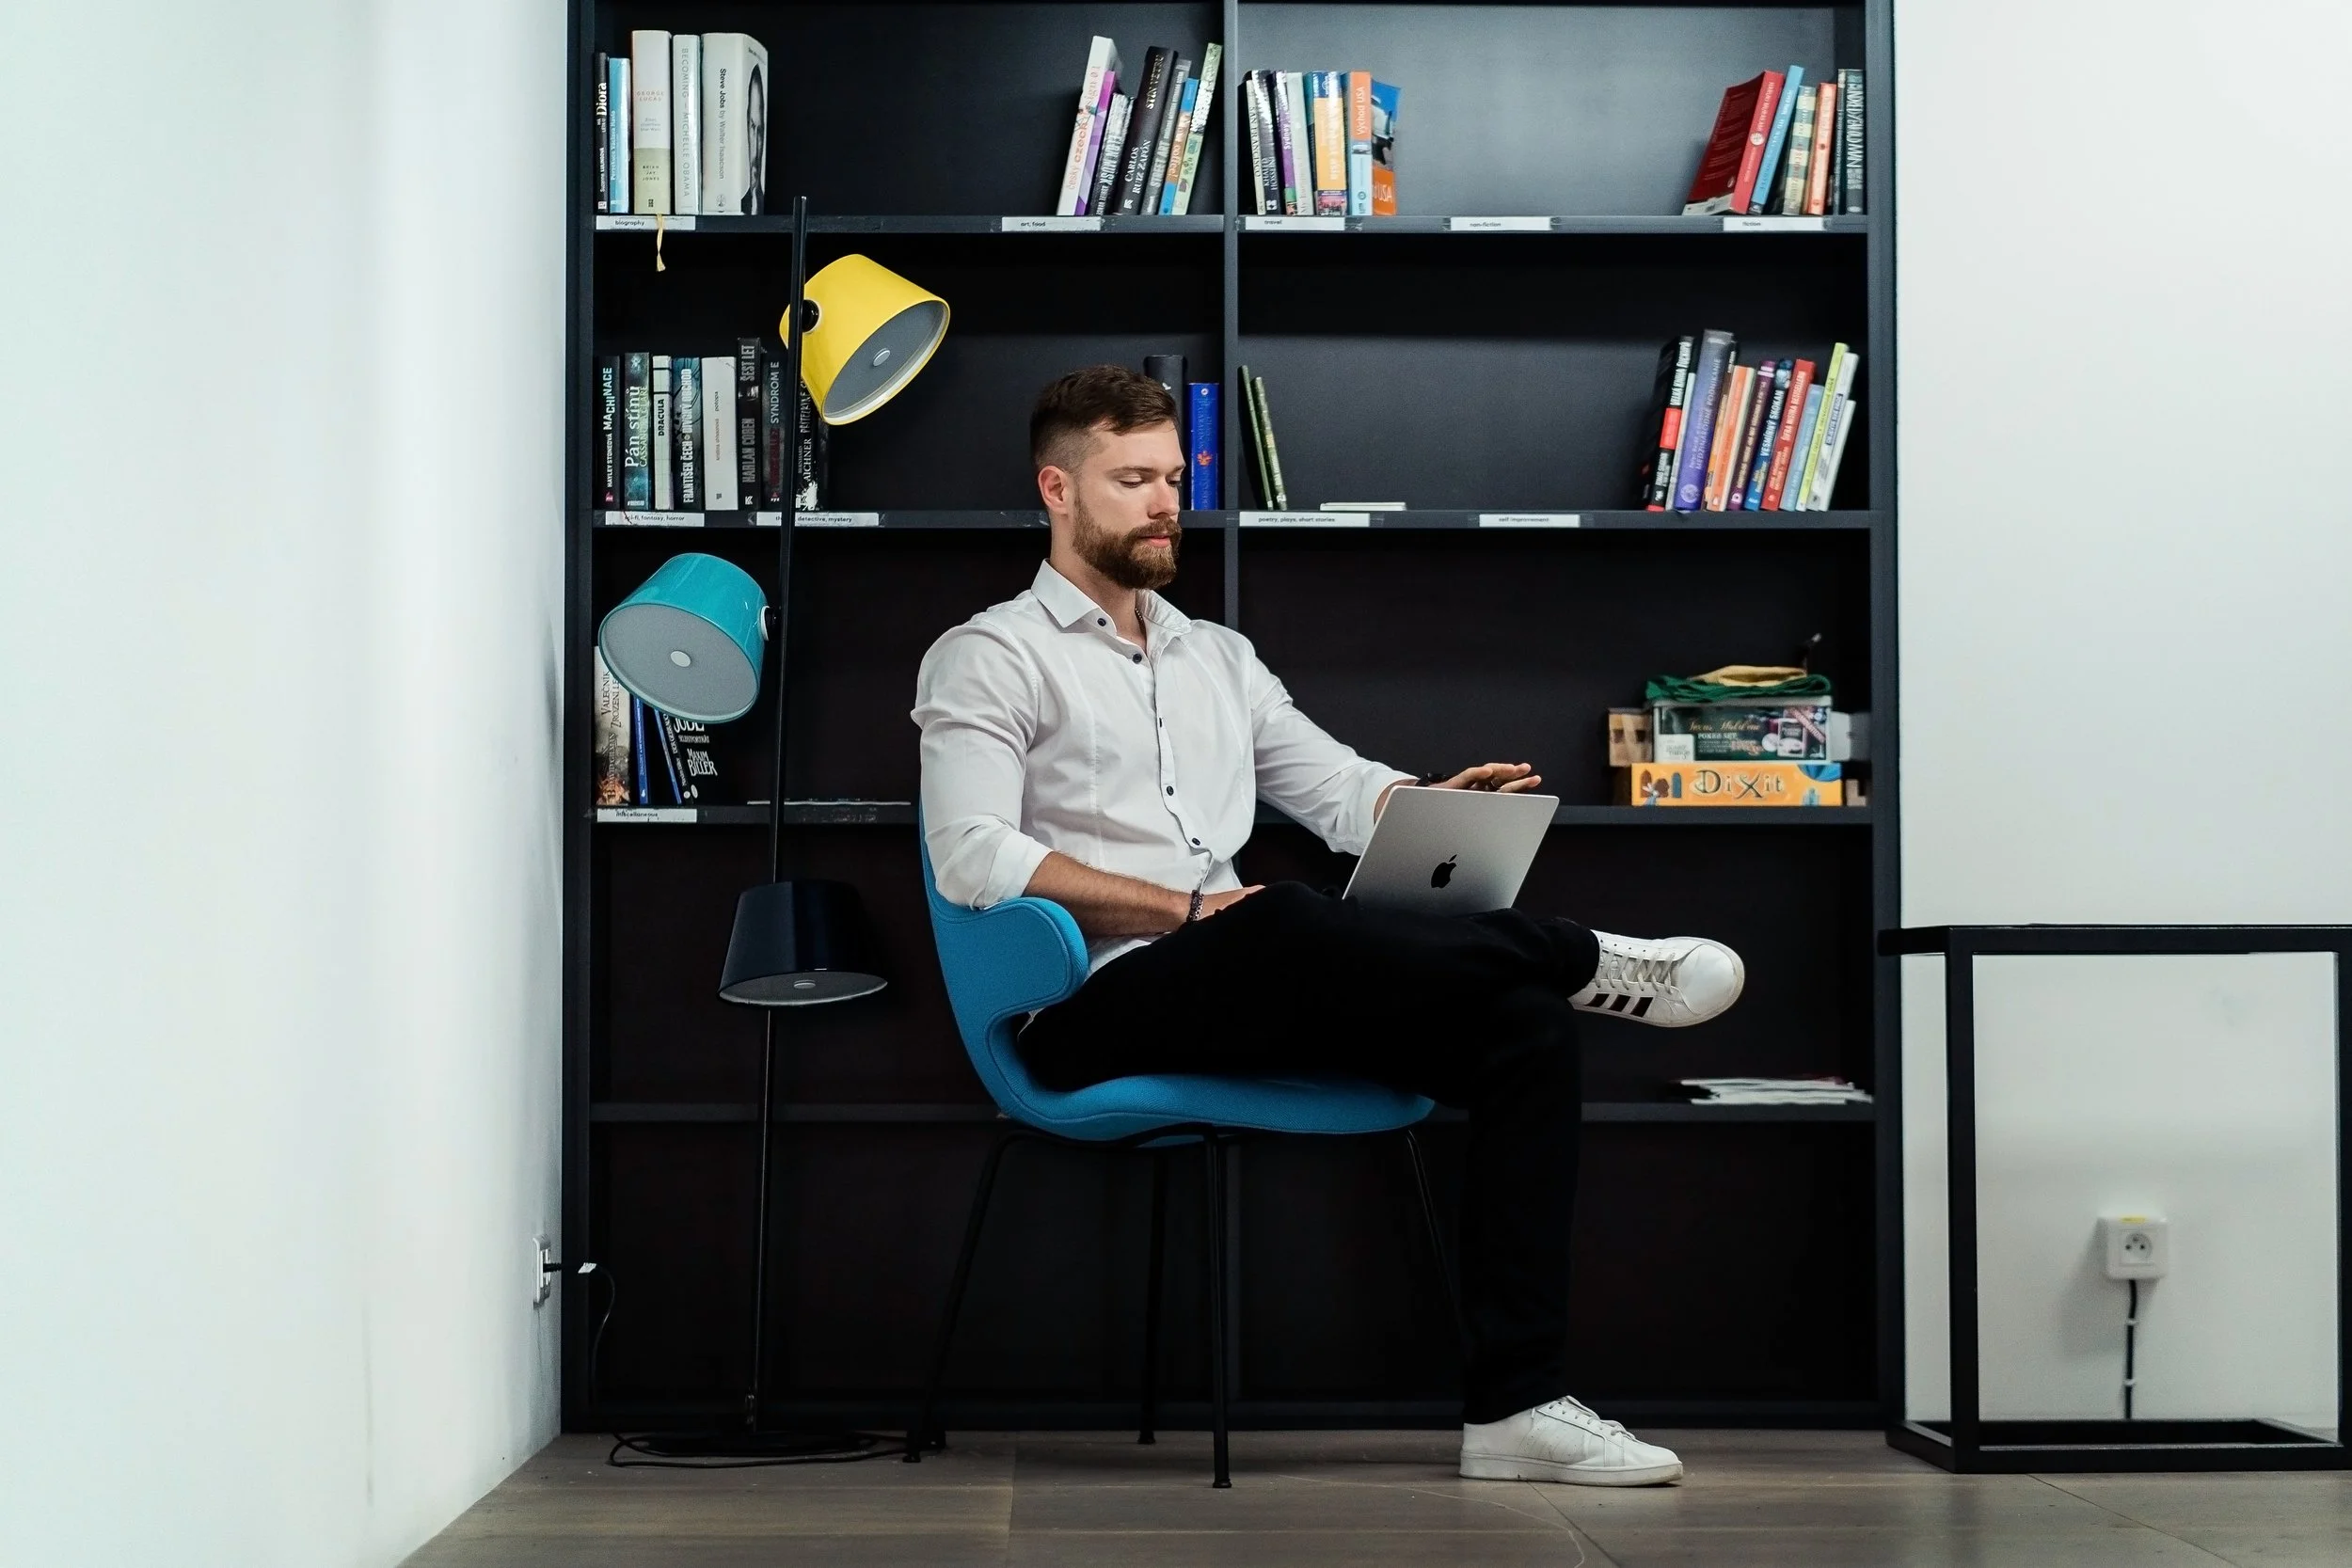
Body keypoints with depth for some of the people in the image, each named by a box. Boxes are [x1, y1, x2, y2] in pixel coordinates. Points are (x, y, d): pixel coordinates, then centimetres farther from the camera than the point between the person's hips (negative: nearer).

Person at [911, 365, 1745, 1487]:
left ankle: (1515, 1405, -19)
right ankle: (1583, 961, -14)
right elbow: (974, 858, -12)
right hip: (1097, 1009, -6)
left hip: (1241, 998, 7)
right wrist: (1188, 909, -18)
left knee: (1524, 1023, -15)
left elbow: (1343, 792, 18)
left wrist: (1444, 804, -6)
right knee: (1282, 927, -39)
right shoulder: (988, 659, 4)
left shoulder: (1218, 657, 25)